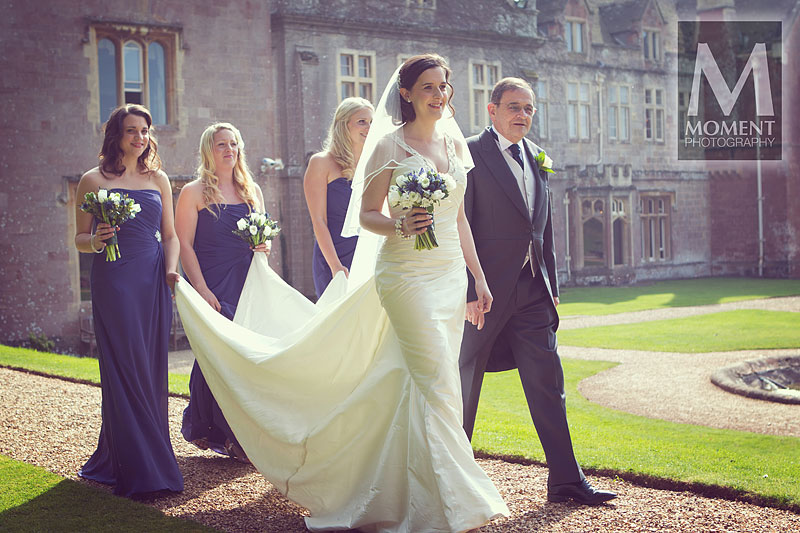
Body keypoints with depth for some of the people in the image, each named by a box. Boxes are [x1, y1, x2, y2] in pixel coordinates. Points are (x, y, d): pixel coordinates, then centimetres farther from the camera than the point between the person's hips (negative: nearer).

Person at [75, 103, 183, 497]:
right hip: (113, 281, -4)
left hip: (153, 281, 4)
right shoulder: (94, 180, 5)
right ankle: (138, 469, -4)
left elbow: (170, 234, 15)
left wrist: (171, 268, -3)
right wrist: (96, 240, -16)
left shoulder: (158, 179, 14)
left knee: (152, 370, 4)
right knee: (124, 370, -7)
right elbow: (80, 239, 6)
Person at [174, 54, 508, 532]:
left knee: (429, 382, 8)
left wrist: (479, 277, 14)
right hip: (406, 274, -6)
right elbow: (366, 214, -5)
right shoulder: (391, 144, -5)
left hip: (450, 275, 6)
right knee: (437, 383, -11)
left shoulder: (455, 143, 13)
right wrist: (401, 226, -25)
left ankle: (398, 488, 20)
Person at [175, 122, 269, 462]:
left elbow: (264, 237, 24)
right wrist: (202, 290, -15)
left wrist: (265, 245, 0)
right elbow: (184, 245, -7)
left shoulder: (251, 190, 16)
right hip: (213, 287, -5)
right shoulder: (194, 192, -1)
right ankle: (227, 437, 0)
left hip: (247, 283, 5)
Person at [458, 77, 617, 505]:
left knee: (548, 385, 3)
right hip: (486, 291, -6)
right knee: (465, 382, 8)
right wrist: (469, 291, -17)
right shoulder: (470, 154, -7)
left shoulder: (535, 156, 14)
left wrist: (551, 286, 14)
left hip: (532, 291, 6)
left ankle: (565, 480, 7)